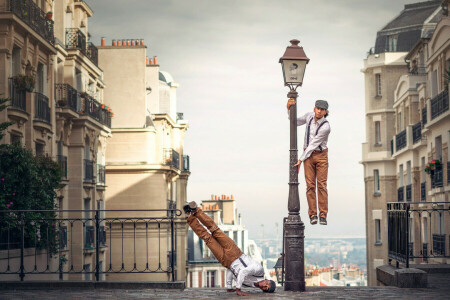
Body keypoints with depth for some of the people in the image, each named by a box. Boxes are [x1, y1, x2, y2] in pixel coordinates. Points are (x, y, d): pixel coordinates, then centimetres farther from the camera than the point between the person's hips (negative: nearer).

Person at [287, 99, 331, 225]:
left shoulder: (326, 127, -22)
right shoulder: (309, 116, -5)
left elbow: (313, 145, -21)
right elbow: (295, 122, 12)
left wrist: (301, 160, -20)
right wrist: (290, 108, -5)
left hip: (321, 154, -3)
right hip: (308, 155, 3)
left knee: (322, 185, -8)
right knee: (310, 185, -4)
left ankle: (323, 216, -5)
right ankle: (312, 215, -4)